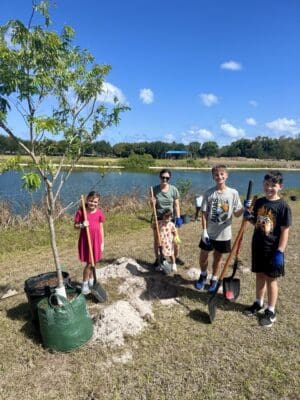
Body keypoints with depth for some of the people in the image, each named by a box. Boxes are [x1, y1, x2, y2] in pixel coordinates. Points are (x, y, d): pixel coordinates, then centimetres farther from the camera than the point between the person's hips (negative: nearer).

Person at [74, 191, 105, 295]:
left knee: (94, 262, 14)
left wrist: (102, 242, 4)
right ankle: (85, 284, 17)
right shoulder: (81, 211, -10)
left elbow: (101, 228, 4)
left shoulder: (99, 212, -2)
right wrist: (82, 225, -24)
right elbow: (75, 225, -1)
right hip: (85, 240, -3)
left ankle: (91, 280, 35)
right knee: (89, 263, -2)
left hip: (96, 240, 3)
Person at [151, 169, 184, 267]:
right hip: (158, 218, 0)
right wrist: (152, 201, -24)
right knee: (157, 240, 10)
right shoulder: (155, 189, -7)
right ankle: (157, 259, 27)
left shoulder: (173, 189, -6)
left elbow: (176, 205, -2)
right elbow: (153, 206, -2)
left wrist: (178, 218, -6)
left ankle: (176, 257, 28)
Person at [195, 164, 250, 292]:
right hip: (209, 232, 0)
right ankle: (203, 275, 39)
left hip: (224, 234, 0)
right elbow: (204, 214, -5)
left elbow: (236, 214, 0)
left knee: (218, 257, 14)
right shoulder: (208, 193, -7)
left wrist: (244, 207, -20)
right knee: (203, 255, 11)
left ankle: (214, 279, 37)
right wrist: (204, 231, -10)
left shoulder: (233, 193, -6)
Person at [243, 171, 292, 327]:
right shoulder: (259, 202, 2)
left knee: (271, 279, 7)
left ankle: (271, 311, 23)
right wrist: (249, 217, -7)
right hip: (258, 246, 5)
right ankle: (258, 303, 36)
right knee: (259, 275, 18)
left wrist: (280, 252, -17)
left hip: (273, 249, -5)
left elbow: (285, 231, -14)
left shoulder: (283, 206, -14)